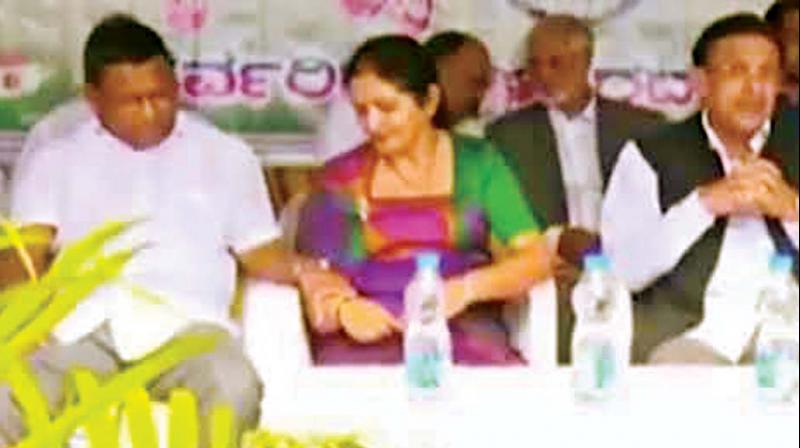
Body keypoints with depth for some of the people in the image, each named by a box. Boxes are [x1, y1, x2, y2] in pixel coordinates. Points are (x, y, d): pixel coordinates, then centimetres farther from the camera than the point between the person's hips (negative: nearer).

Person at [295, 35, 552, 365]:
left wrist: (467, 288, -16)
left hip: (462, 328, 1)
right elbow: (316, 277, 5)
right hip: (368, 337, 0)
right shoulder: (341, 178, 11)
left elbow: (536, 257, 1)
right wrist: (342, 309, -18)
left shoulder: (477, 163, 10)